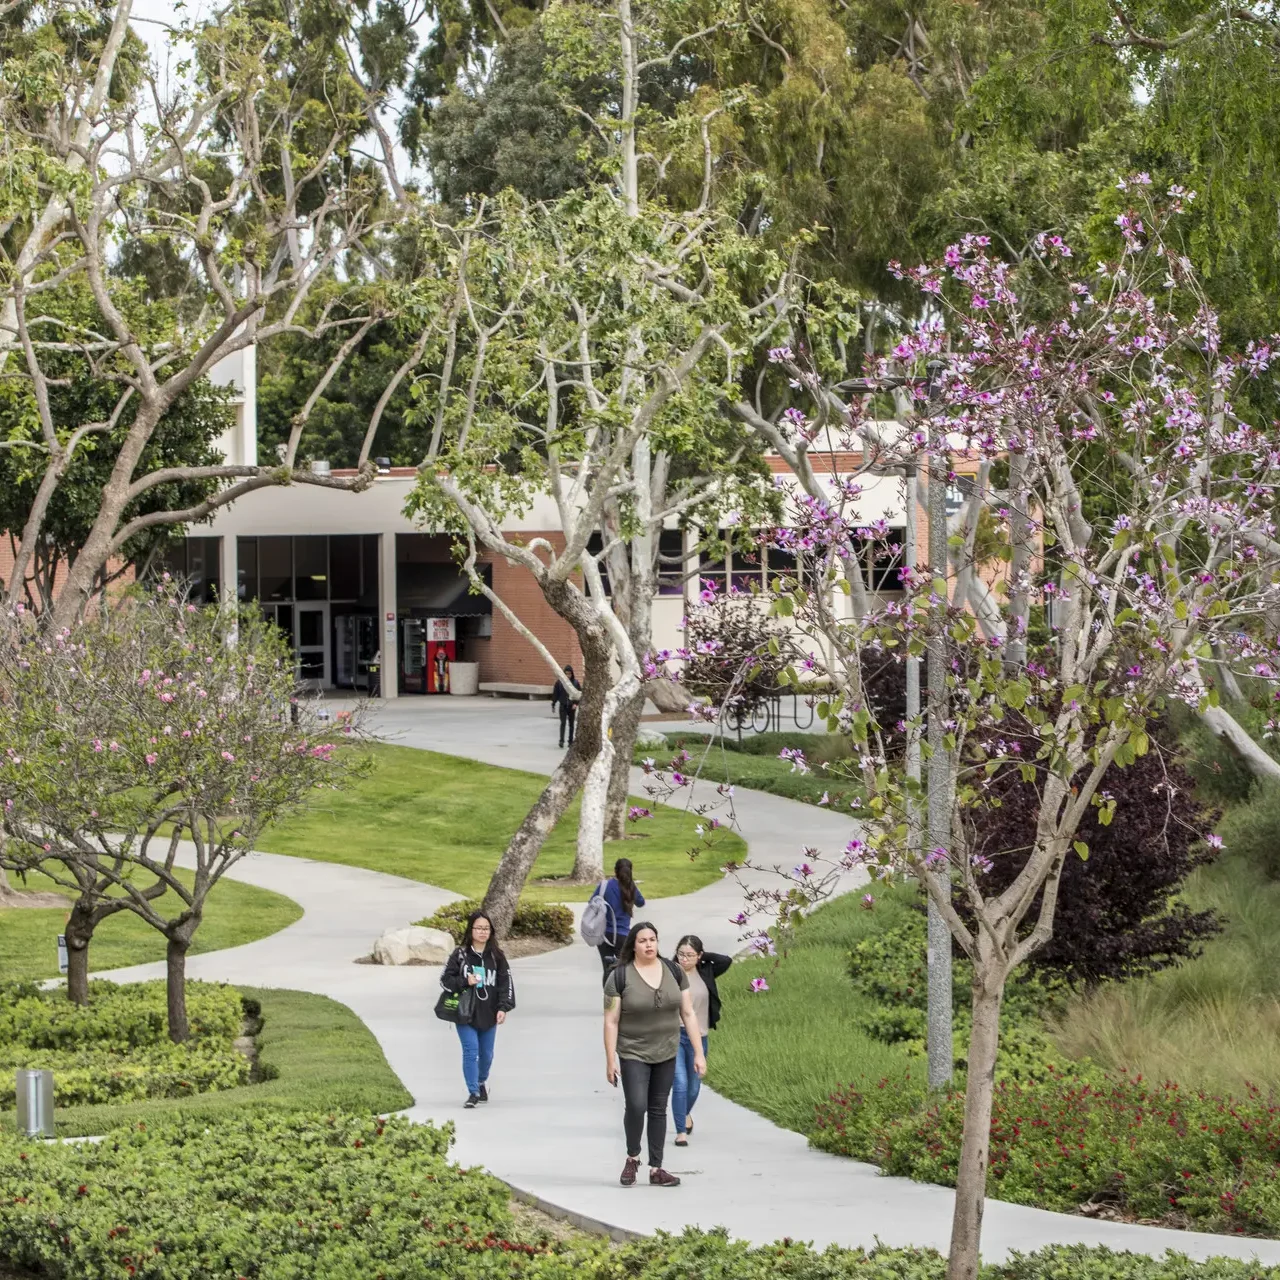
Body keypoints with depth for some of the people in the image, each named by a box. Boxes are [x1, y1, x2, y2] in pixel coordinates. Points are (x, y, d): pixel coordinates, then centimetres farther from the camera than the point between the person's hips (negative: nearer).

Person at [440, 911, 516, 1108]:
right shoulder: (460, 955, -4)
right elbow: (445, 979, -1)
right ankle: (473, 1093, -8)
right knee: (471, 1051, -12)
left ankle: (482, 1081, 43)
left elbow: (506, 982, 1)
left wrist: (503, 1007, -9)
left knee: (486, 1054, 15)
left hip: (488, 1015, 3)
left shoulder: (496, 957, 1)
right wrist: (465, 982, -17)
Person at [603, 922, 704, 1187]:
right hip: (633, 1054, -4)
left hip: (665, 1053, 4)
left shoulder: (674, 972, 1)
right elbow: (611, 1021, -7)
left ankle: (656, 1170, 13)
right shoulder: (620, 976, -9)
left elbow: (688, 1013, 5)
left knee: (658, 1109, 7)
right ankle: (632, 1158, 8)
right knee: (636, 1106, -16)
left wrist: (698, 1052, 1)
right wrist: (610, 1061, -10)